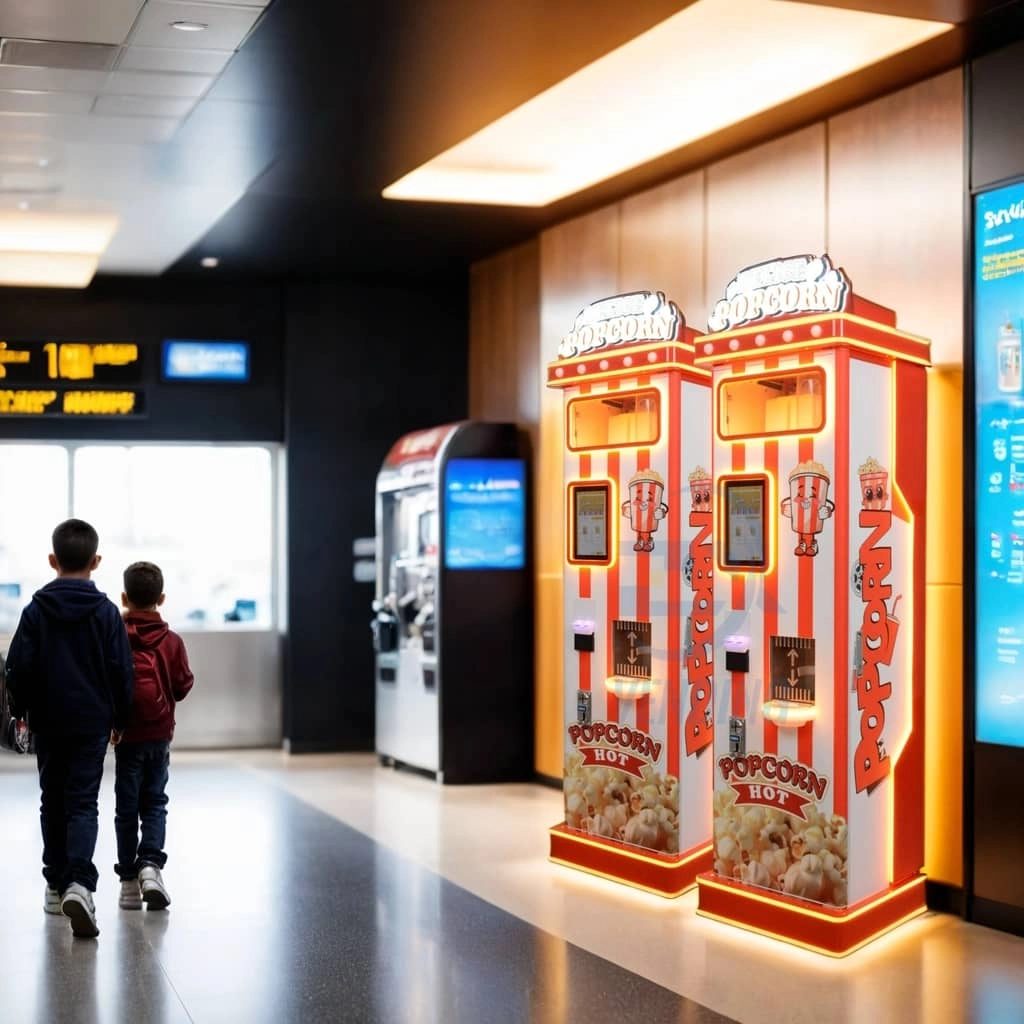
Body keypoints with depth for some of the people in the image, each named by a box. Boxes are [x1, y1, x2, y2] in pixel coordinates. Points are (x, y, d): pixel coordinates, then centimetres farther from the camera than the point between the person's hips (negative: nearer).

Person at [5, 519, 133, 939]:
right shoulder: (107, 612, -4)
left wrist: (21, 710, 12)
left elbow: (18, 668, -3)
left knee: (52, 802, 15)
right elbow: (122, 672, -3)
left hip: (48, 723, 1)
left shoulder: (35, 612, -3)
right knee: (84, 803, -1)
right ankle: (79, 883, -22)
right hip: (92, 723, -1)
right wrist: (119, 719, 8)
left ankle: (56, 885, 23)